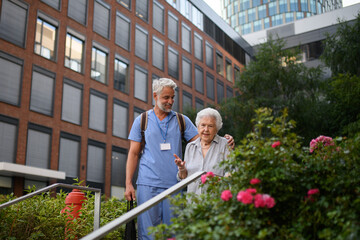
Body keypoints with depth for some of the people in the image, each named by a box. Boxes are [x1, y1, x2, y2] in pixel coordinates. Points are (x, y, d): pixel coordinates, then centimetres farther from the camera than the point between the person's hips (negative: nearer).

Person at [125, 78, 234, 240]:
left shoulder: (182, 120, 12)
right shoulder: (142, 121, 9)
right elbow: (133, 154, 7)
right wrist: (128, 184, -1)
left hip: (173, 184, 2)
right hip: (148, 184, -1)